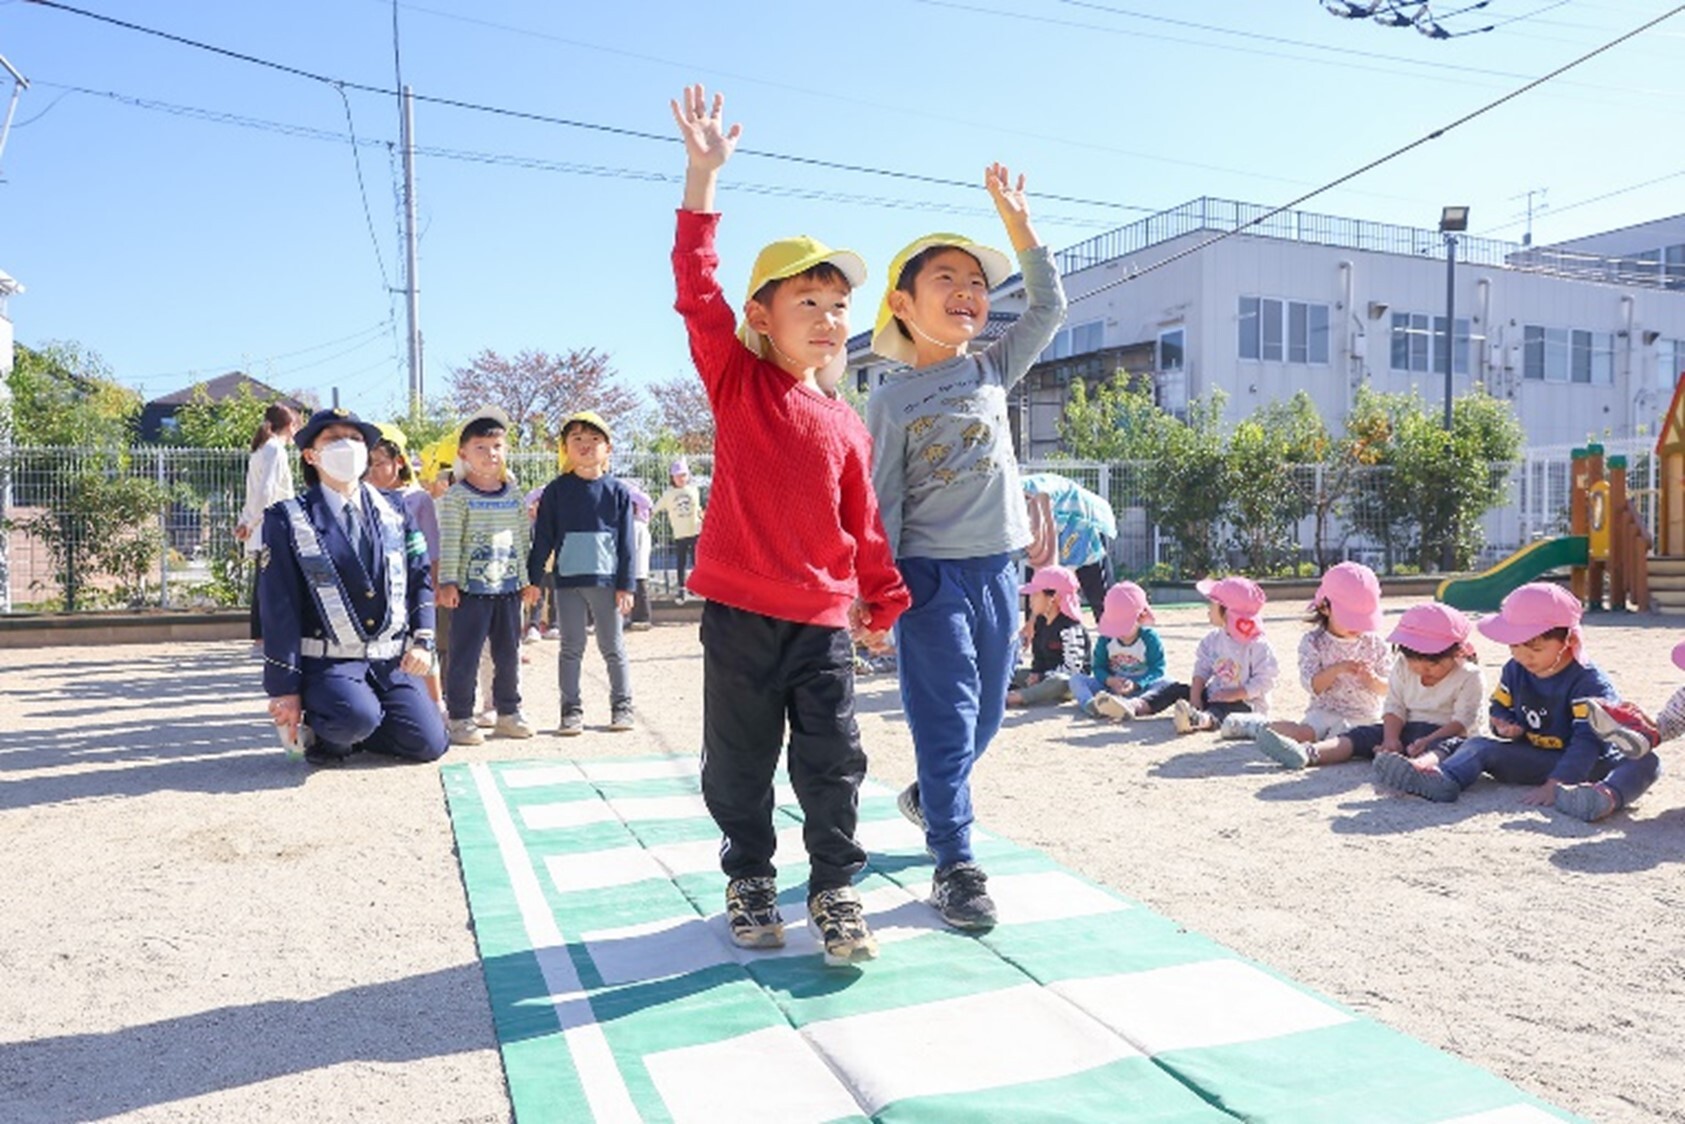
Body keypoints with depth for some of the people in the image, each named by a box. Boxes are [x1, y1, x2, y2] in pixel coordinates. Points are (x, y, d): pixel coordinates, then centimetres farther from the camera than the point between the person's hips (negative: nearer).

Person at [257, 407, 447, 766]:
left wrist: (422, 640, -3)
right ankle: (317, 730, 3)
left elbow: (421, 578, 11)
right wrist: (284, 688, -8)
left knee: (429, 744, -6)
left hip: (392, 661, 5)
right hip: (327, 661, -4)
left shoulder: (393, 513, 10)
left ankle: (347, 732, 20)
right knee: (358, 716, -34)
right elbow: (279, 607, -5)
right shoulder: (288, 520, -2)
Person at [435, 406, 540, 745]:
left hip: (508, 588, 5)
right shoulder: (456, 496, -5)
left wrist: (529, 580, 10)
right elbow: (449, 542, -8)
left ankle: (508, 711, 24)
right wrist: (448, 581, -14)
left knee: (509, 654, 12)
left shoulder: (514, 494, 9)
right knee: (465, 656, 0)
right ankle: (460, 717, 9)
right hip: (470, 589, -5)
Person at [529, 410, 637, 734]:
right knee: (571, 649, 7)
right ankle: (571, 710, 14)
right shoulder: (556, 491, 3)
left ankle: (622, 707, 18)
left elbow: (626, 541, 2)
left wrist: (625, 585, -2)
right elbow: (542, 538, 4)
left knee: (613, 648, 8)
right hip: (567, 580, 1)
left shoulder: (617, 492, 2)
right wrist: (532, 579, -1)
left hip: (606, 581, 0)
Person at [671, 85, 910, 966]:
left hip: (824, 618, 2)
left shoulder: (845, 424, 7)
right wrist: (703, 177, -16)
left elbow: (862, 522, 14)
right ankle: (749, 878, 29)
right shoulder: (736, 382, -1)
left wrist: (883, 601, 17)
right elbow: (697, 290, -11)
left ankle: (834, 887, 20)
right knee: (738, 761, 10)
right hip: (740, 612, -2)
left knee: (833, 758, 4)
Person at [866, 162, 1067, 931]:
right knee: (948, 716, -4)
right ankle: (955, 865, 5)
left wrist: (1016, 219, 1)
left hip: (996, 567, 5)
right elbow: (882, 501, -5)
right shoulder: (892, 399, -3)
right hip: (930, 571, -5)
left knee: (985, 716, 13)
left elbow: (1049, 307, 4)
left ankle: (928, 798, 39)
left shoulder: (992, 370, 9)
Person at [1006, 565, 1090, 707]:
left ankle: (1012, 698, -51)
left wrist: (1042, 678, -22)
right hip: (1045, 676, 10)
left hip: (1070, 681, -9)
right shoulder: (1039, 622, 8)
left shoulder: (1070, 628, -19)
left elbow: (1071, 667, -23)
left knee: (1061, 682, -41)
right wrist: (1036, 673, -2)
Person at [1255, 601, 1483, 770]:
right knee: (1363, 734, -20)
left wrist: (1427, 741, -29)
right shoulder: (1402, 667, 8)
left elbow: (1462, 721, -13)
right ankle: (1307, 752, -46)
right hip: (1407, 728, 4)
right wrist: (1391, 739, -17)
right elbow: (1394, 707, 2)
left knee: (1449, 745, -39)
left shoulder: (1469, 677, -4)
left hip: (1443, 733, -4)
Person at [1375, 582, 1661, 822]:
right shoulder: (1514, 671, 6)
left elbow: (1588, 740, -24)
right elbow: (1498, 709, 18)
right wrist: (1505, 726, -10)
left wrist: (1554, 786, -35)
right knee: (1480, 746, -14)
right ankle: (1442, 778, -46)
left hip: (1587, 766, -5)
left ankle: (1608, 796, -66)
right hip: (1534, 759, 5)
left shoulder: (1588, 682, -14)